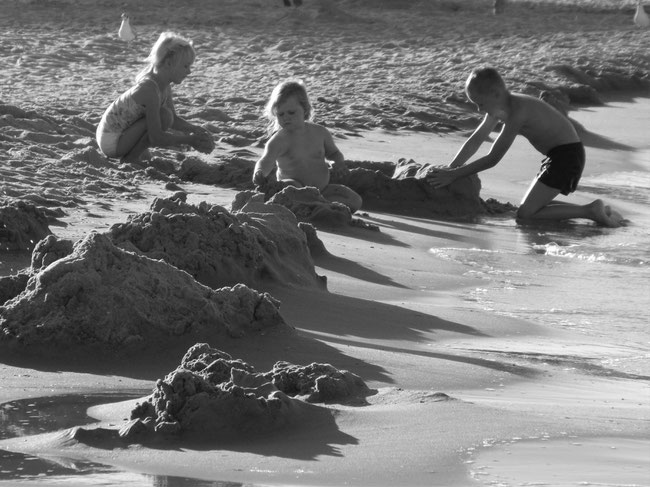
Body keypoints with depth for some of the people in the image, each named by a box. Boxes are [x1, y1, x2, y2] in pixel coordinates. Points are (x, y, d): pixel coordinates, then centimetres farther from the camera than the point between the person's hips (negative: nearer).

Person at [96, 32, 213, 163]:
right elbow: (156, 138, -30)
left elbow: (174, 120, 14)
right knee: (164, 116, -22)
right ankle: (130, 158, -11)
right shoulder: (150, 89, -26)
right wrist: (188, 139, -21)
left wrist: (197, 130, -3)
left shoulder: (164, 87, 2)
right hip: (111, 142, -10)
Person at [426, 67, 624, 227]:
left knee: (525, 214, -12)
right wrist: (447, 170, 2)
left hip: (567, 155, -10)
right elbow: (475, 141, 11)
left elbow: (492, 159, -22)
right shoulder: (499, 107, 5)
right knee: (533, 205, 16)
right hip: (558, 155, 10)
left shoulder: (517, 112, -24)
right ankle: (595, 210, 12)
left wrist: (453, 174, -20)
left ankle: (590, 211, -13)